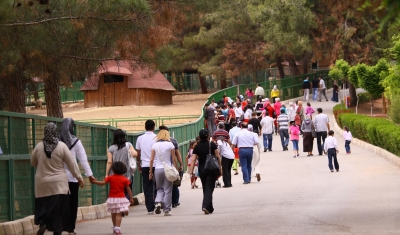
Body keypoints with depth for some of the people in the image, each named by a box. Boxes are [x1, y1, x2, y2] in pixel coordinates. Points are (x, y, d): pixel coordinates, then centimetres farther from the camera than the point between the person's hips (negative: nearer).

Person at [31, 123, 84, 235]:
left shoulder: (39, 146, -2)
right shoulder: (61, 146, -8)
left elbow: (33, 163, 12)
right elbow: (72, 163, -4)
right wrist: (78, 177, 6)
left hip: (42, 185, 1)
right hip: (59, 184, -1)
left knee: (43, 207, 6)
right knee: (57, 209, 5)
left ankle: (42, 224, -19)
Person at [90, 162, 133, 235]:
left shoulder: (111, 178, -3)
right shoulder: (125, 179, -2)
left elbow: (103, 183, -8)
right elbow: (128, 189, 1)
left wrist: (94, 182, 1)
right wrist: (131, 198, 7)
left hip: (112, 198, 2)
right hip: (121, 198, -2)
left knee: (113, 214, 18)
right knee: (119, 214, -6)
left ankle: (114, 227, 31)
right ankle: (117, 228, -18)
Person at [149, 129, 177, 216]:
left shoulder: (155, 145, 4)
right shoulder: (170, 145, -1)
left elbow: (151, 160, 4)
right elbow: (174, 159, -2)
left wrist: (150, 172, 10)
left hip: (157, 169, 2)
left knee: (159, 189, 16)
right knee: (167, 190, 4)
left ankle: (158, 202, -10)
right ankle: (167, 210, 4)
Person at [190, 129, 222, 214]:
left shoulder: (197, 147, 1)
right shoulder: (212, 145, -4)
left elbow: (193, 159, -5)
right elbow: (218, 157, -5)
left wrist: (191, 171, -4)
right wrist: (220, 168, 2)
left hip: (201, 170, 3)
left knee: (205, 189, 14)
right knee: (209, 188, -4)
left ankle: (210, 208, 20)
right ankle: (206, 206, -23)